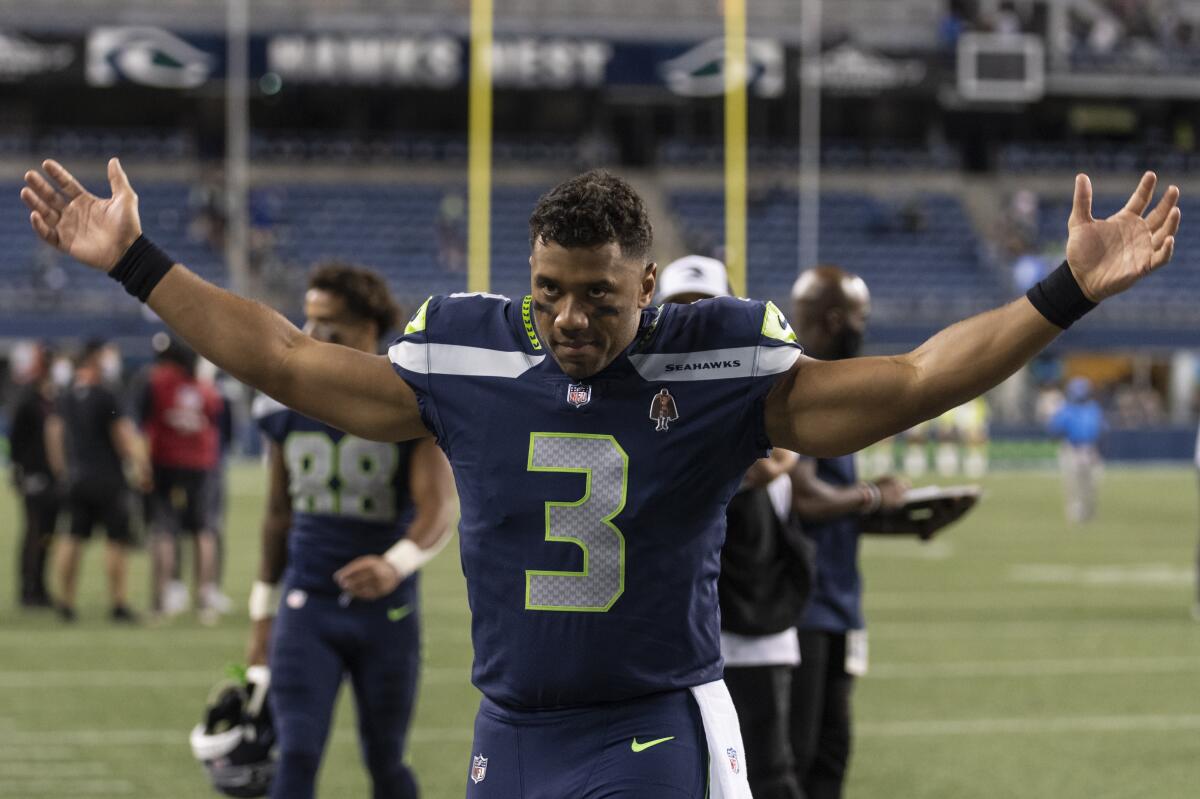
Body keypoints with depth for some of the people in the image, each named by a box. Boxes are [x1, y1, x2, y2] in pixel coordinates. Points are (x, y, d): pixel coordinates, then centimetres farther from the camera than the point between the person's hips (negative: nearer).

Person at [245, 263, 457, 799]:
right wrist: (263, 614, 16)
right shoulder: (287, 404, 4)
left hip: (386, 614, -2)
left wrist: (396, 563, -39)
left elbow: (438, 511, -18)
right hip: (306, 609, 2)